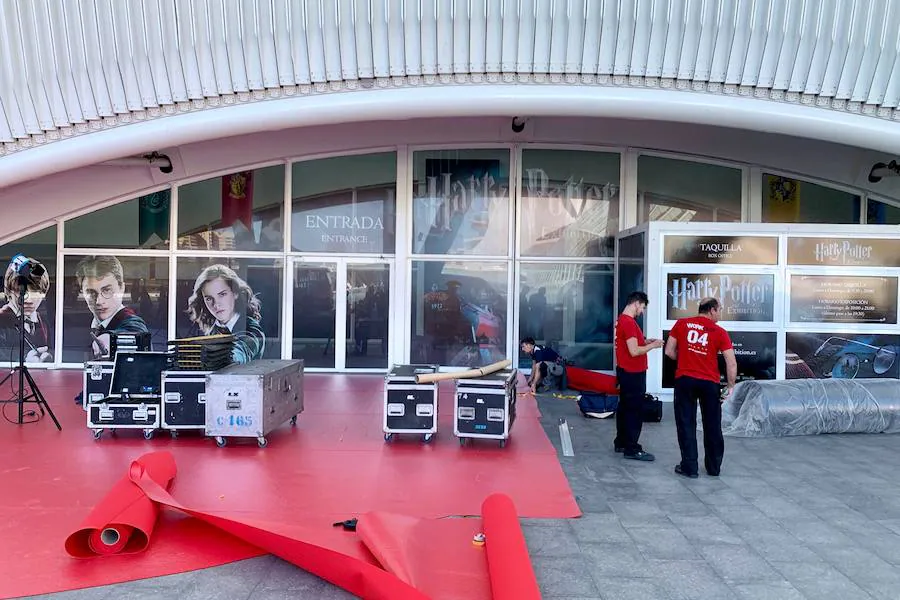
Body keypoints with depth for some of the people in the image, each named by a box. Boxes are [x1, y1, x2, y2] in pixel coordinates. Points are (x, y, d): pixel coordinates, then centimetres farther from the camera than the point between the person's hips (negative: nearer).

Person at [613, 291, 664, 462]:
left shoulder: (623, 320, 12)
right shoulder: (629, 322, -20)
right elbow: (634, 351, -23)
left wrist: (646, 341, 9)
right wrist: (653, 345, -11)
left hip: (626, 372, 10)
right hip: (633, 373, -10)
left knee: (625, 408, 15)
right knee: (635, 410, -5)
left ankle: (621, 443, 23)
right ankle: (632, 449, 0)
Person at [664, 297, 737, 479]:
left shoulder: (681, 323, 1)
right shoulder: (719, 332, -1)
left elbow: (669, 351, 3)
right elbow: (732, 363, -5)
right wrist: (731, 386, 4)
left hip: (684, 380, 0)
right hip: (710, 383, 0)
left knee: (686, 424, 7)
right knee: (712, 426, 14)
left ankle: (689, 467, 9)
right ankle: (714, 467, 25)